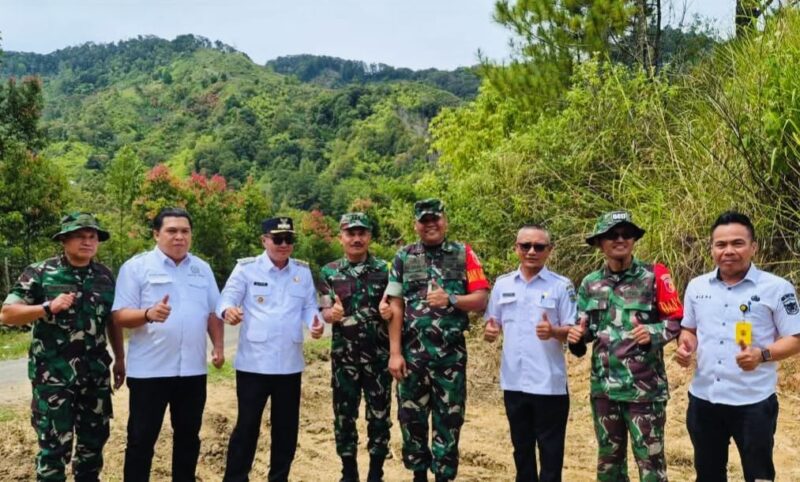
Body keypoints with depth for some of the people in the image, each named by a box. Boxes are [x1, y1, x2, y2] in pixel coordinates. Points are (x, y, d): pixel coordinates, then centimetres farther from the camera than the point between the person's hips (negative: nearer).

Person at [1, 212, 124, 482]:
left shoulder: (105, 276, 8)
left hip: (96, 373, 4)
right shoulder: (39, 273, -5)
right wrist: (48, 308, -21)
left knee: (95, 438, 13)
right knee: (55, 444, 1)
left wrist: (120, 359, 15)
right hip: (53, 374, -4)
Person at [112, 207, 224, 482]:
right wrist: (148, 314, -29)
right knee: (141, 438, 5)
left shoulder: (202, 269, 10)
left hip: (192, 369, 5)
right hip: (149, 369, -4)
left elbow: (213, 312, 15)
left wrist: (218, 345, 4)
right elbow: (120, 315, -10)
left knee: (188, 435, 15)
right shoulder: (136, 267, -5)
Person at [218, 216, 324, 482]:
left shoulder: (303, 271, 9)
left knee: (286, 427, 13)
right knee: (247, 425, 2)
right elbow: (227, 299, -7)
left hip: (290, 363, 4)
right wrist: (228, 310, -31)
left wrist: (315, 322, -12)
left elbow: (309, 306, 10)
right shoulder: (246, 268, -2)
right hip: (253, 363, -4)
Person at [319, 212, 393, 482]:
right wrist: (332, 313, -21)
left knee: (379, 414, 6)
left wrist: (389, 311, -18)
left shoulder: (384, 269, 1)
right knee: (344, 415, 7)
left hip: (379, 354, -1)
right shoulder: (329, 272, 4)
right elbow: (324, 312, 2)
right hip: (344, 356, 1)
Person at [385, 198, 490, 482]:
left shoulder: (464, 254, 3)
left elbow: (481, 299, -1)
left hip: (451, 353, -1)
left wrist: (450, 299, -19)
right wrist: (394, 352, -4)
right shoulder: (404, 257, 5)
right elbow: (396, 306, 2)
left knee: (449, 419, 6)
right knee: (411, 417, 9)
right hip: (412, 352, 1)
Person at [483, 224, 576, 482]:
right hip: (514, 381, 4)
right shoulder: (502, 284, 6)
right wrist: (490, 331, -11)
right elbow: (493, 324, 12)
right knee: (521, 446, 18)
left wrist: (553, 331, -26)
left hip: (549, 383, -4)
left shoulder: (562, 286, -5)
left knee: (550, 450, 7)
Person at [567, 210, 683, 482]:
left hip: (645, 387, -4)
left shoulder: (654, 276, -6)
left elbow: (677, 320, -4)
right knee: (608, 459, 18)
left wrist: (653, 333, -22)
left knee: (650, 459, 5)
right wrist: (577, 336, -9)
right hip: (603, 387, 4)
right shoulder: (590, 283, 6)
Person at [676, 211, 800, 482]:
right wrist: (685, 345, -6)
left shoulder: (777, 288, -9)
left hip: (753, 402, -4)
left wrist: (762, 355, -26)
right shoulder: (696, 286, 5)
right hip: (703, 399, 4)